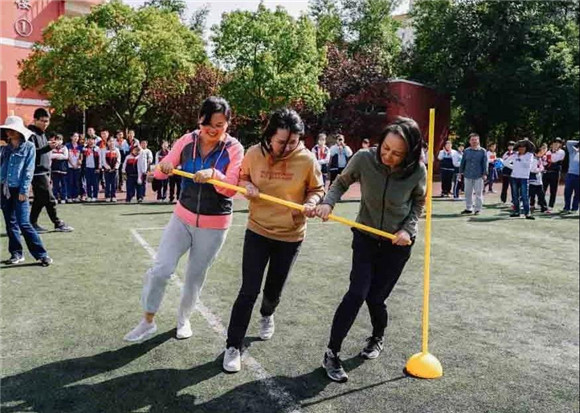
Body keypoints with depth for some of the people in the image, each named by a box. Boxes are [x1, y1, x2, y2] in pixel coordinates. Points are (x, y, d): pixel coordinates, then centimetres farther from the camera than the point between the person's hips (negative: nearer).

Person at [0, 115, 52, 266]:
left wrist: (23, 191, -13)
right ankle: (16, 254, 18)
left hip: (19, 190, -6)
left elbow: (28, 170, -8)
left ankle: (42, 255, -6)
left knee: (24, 224, -10)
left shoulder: (29, 147, -4)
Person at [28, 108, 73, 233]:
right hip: (38, 172, -9)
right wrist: (48, 147, -31)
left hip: (43, 172, 9)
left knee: (39, 199, 12)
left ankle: (33, 224, 18)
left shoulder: (42, 134, 18)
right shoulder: (32, 134, -10)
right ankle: (58, 223, 2)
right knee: (49, 199, -5)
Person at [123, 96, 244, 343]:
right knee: (160, 269, -2)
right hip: (183, 216, 2)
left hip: (214, 225, -2)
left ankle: (183, 319, 37)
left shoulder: (234, 149, -13)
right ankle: (148, 322, 19)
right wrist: (164, 167, -25)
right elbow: (160, 173, -2)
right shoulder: (187, 141, -6)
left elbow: (231, 188, -19)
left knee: (196, 275, 12)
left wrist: (213, 174, -38)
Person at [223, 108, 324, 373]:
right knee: (249, 291, -3)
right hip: (257, 231, 0)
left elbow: (317, 190, 0)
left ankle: (267, 315, 55)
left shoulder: (307, 159, -14)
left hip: (291, 236, 1)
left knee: (274, 291, 18)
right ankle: (233, 347, 14)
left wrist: (311, 202, -21)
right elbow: (241, 177, 7)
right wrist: (246, 186, -16)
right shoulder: (254, 154, -11)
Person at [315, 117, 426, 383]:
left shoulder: (417, 171, -20)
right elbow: (342, 182, -3)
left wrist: (408, 229, -12)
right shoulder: (364, 159, -22)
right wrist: (328, 202, -21)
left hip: (397, 242, 0)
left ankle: (378, 337, 39)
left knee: (375, 297, 4)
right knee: (357, 293, -11)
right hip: (365, 237, 0)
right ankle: (332, 353, 5)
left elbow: (419, 201, 0)